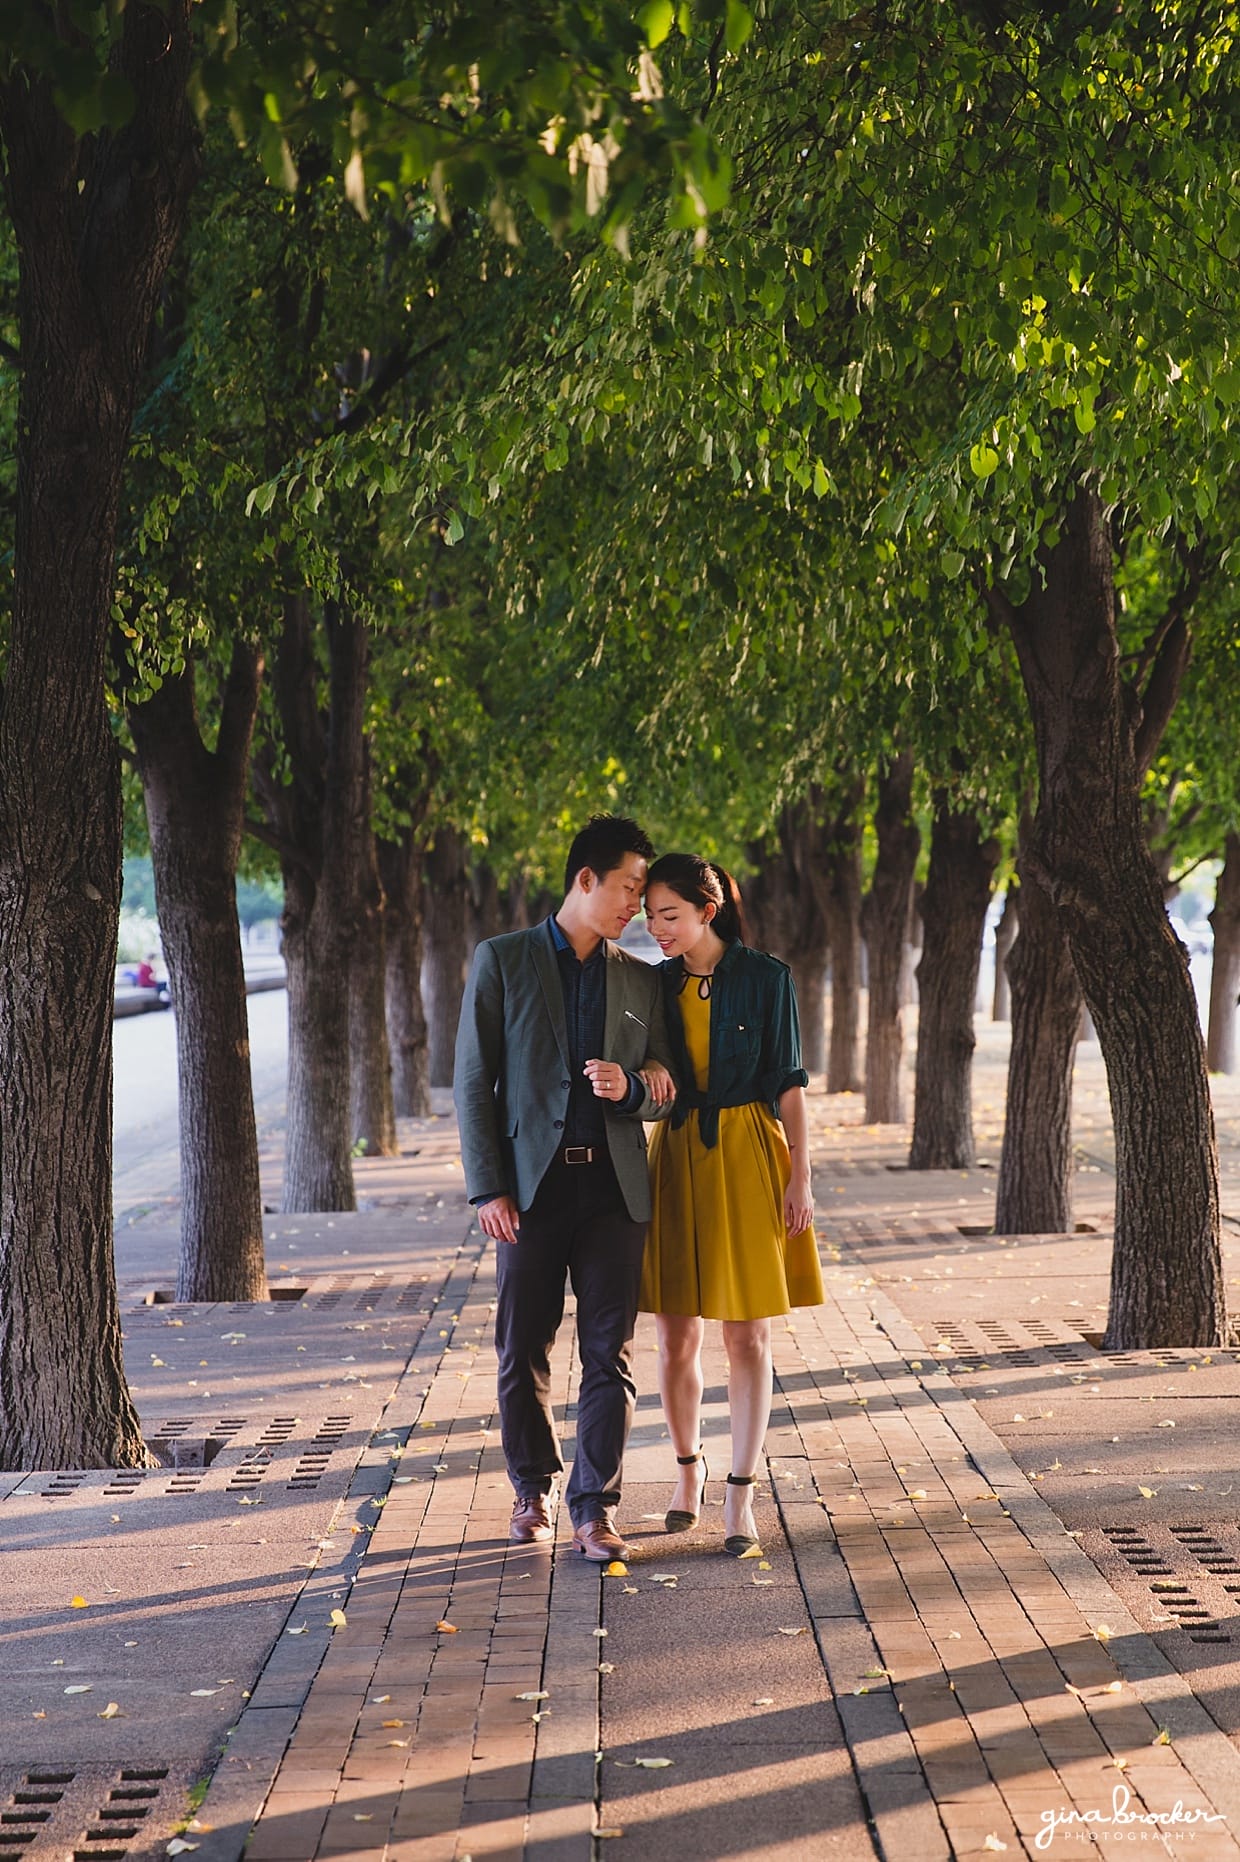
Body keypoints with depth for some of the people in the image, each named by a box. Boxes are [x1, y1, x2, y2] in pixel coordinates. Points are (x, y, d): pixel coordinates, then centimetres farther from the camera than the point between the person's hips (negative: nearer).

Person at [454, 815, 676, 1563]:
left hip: (614, 1186, 2)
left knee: (611, 1352, -1)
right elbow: (474, 1080, -1)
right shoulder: (504, 960, 2)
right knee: (524, 1349, 7)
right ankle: (533, 1488, 25)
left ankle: (595, 1506, 5)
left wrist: (631, 1087, -10)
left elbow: (662, 1093, 15)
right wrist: (487, 1188, -9)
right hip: (532, 1184, -2)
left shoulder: (642, 981, 12)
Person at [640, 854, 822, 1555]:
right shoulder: (658, 984, 6)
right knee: (677, 1335, 6)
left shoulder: (767, 978, -5)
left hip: (748, 1160, -3)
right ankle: (689, 1467, 26)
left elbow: (790, 1083, -3)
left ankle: (741, 1495, 3)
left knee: (748, 1336, -1)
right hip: (678, 1159, 3)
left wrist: (800, 1176, -6)